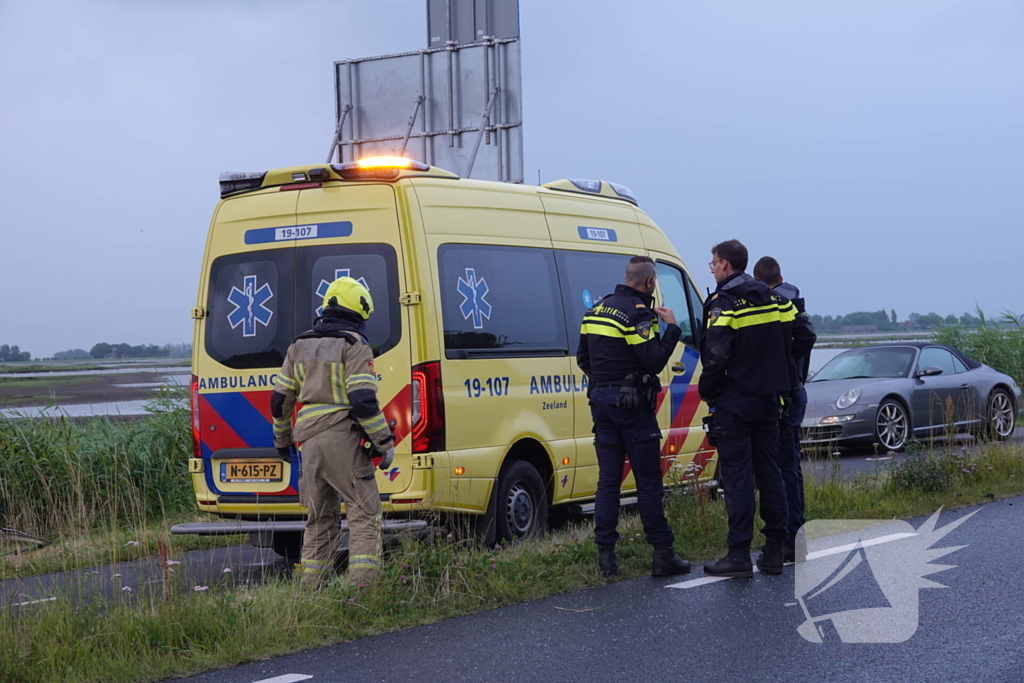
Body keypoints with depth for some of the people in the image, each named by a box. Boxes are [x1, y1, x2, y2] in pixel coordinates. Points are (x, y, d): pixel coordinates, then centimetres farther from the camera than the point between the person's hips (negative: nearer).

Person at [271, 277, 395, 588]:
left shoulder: (299, 346, 14)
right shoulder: (354, 345, -6)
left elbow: (280, 399, 17)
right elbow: (363, 400, -16)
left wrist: (282, 439, 30)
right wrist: (386, 443, -11)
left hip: (310, 441, 6)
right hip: (344, 439, -6)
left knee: (320, 518, 16)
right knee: (365, 513, -3)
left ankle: (311, 586, 16)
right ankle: (362, 584, -14)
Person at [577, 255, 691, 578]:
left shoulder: (597, 309, 12)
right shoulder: (637, 313, -14)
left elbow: (582, 357, 18)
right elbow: (654, 361, -20)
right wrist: (671, 328, -9)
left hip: (601, 401, 7)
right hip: (631, 404, -7)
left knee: (608, 479, 9)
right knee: (649, 481, -2)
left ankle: (605, 553, 6)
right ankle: (663, 554, 1)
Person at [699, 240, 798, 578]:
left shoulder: (724, 303, -12)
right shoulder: (773, 299, 11)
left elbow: (716, 355, -21)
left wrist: (706, 389, -5)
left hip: (735, 401, -7)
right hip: (768, 399, 7)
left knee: (737, 477, -5)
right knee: (769, 473, 10)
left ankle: (739, 553, -5)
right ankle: (775, 551, 12)